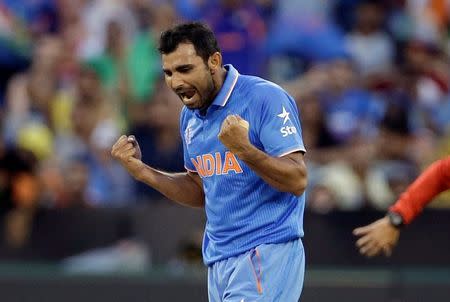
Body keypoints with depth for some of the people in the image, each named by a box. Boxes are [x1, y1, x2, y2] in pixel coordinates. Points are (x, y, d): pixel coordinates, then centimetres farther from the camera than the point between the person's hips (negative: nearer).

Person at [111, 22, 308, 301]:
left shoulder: (266, 99, -11)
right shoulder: (190, 116, 13)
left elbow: (298, 181, -16)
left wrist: (244, 149, -30)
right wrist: (140, 170, 8)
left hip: (266, 256, -7)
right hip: (218, 262, 7)